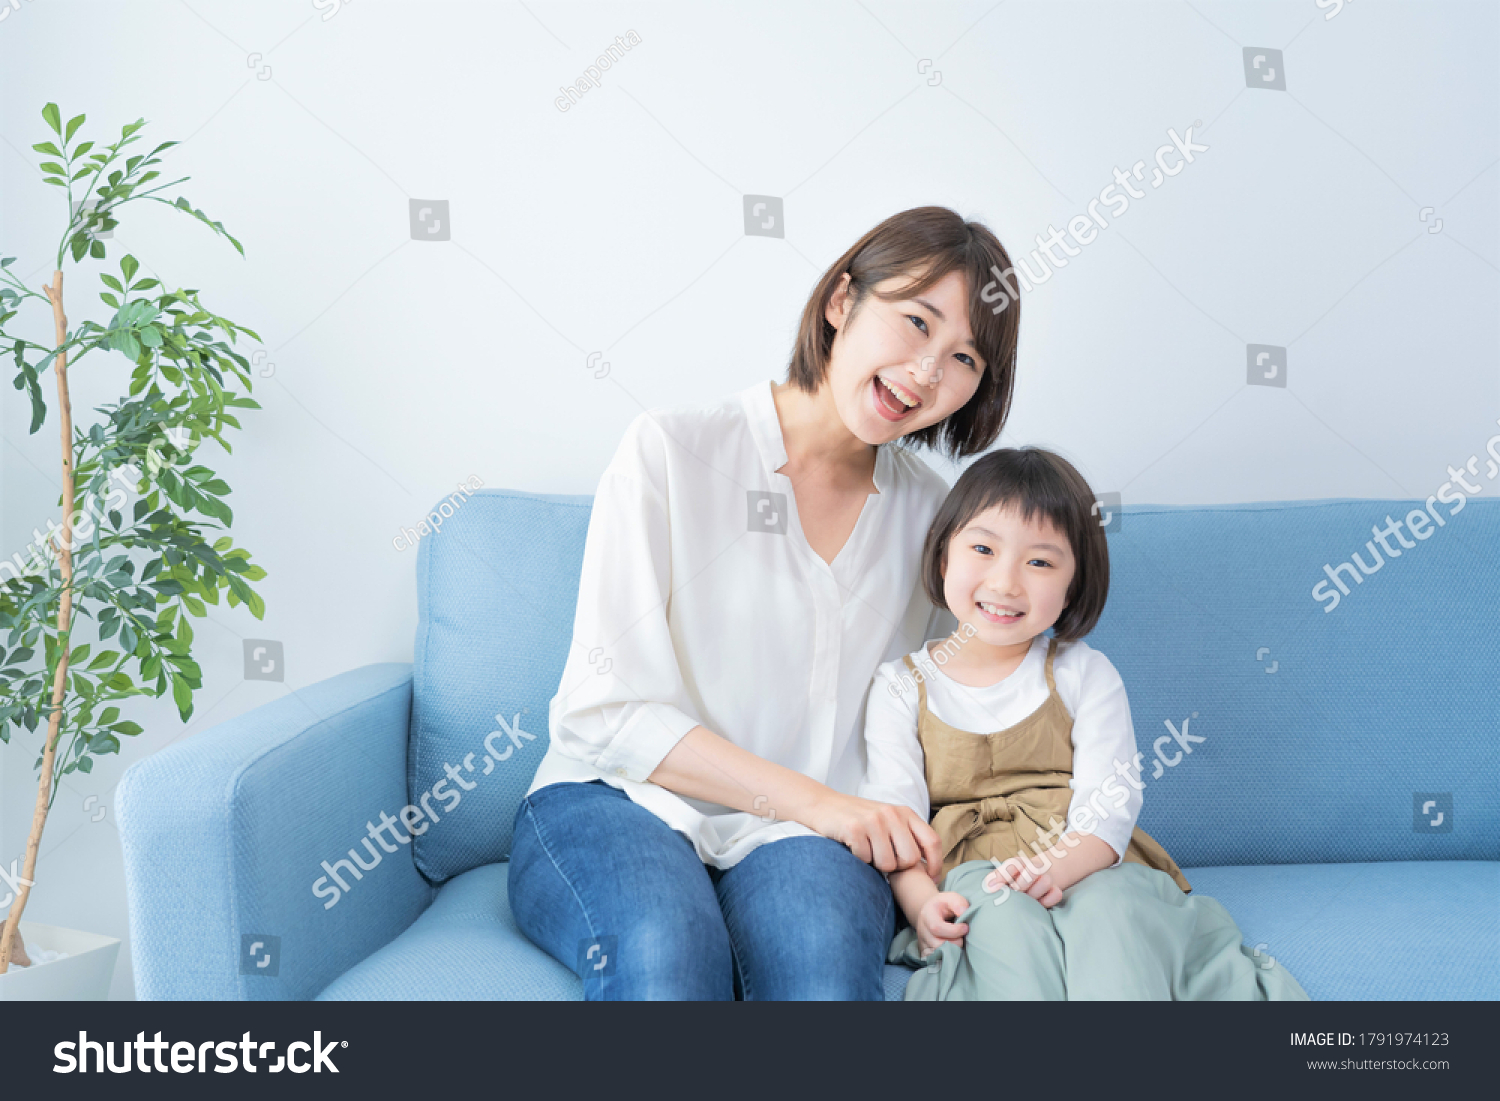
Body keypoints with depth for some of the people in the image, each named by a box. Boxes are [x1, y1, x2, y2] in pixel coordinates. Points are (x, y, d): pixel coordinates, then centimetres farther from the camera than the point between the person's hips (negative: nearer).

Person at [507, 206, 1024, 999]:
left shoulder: (930, 512, 10)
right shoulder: (672, 452, -4)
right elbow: (606, 710, -9)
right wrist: (815, 800, -14)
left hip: (796, 839, 3)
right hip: (615, 805, -2)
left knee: (821, 953, -33)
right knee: (665, 955, -36)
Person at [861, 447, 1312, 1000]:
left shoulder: (1085, 674, 9)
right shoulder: (902, 686, 8)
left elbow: (1109, 801, -2)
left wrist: (1057, 868, -23)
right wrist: (922, 902, -21)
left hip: (1088, 868, 1)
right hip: (970, 877, 0)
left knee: (1107, 911, -33)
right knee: (1002, 917, -34)